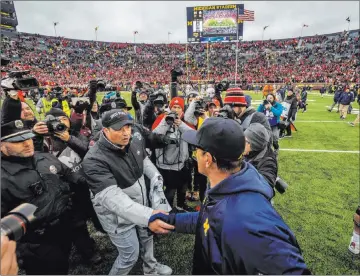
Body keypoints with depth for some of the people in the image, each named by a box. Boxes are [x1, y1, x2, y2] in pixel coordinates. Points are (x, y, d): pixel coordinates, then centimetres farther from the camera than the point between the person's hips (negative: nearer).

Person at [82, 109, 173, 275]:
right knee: (130, 255, 9)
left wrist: (156, 177, -7)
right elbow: (111, 197, -43)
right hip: (119, 216, -7)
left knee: (147, 237, 27)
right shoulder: (94, 160, -32)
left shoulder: (135, 143, -11)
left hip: (141, 205, 7)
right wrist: (148, 216, -55)